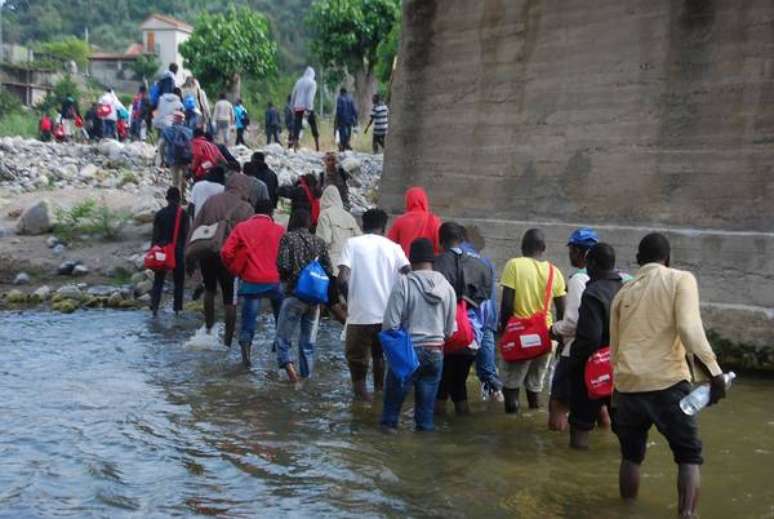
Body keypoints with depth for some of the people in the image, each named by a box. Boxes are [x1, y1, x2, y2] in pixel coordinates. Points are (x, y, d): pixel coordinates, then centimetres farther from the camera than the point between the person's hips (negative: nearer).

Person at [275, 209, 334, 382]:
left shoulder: (288, 238, -2)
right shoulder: (319, 242, 8)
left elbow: (283, 266, -12)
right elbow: (329, 270, 4)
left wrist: (285, 277, 8)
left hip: (295, 294, -4)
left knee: (283, 338, 3)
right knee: (308, 342, 12)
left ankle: (289, 367, -18)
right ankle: (306, 376, 14)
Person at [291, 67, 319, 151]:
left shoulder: (299, 81, 14)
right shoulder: (312, 82, -2)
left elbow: (293, 94, 16)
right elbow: (310, 96, -12)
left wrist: (293, 106, 24)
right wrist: (308, 108, -17)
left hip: (298, 107, 4)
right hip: (307, 107, -4)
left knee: (297, 126, -1)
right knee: (313, 125, 9)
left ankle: (295, 147, -11)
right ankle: (317, 147, 11)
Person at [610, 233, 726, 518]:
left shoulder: (623, 292, 17)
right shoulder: (681, 279, 2)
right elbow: (689, 329, -14)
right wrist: (714, 373, -13)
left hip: (627, 384, 4)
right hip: (668, 383, -4)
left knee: (631, 455, 19)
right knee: (688, 455, 8)